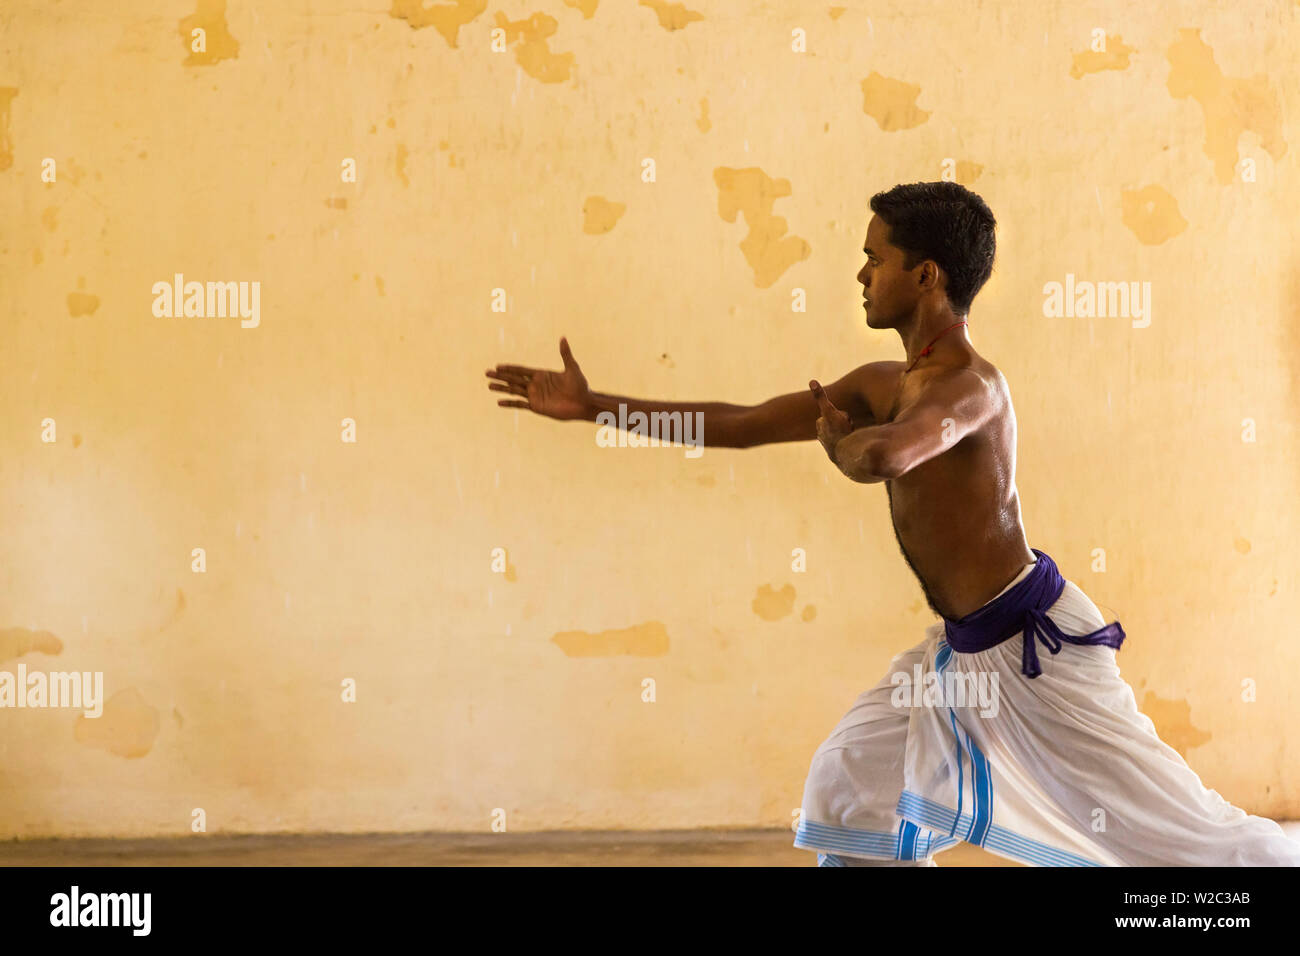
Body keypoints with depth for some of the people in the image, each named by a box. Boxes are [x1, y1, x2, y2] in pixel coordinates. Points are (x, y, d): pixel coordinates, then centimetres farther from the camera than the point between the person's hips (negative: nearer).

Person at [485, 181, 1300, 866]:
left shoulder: (972, 387, -21)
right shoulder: (882, 387, 7)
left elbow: (883, 458, -42)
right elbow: (740, 424, 11)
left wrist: (836, 437, -17)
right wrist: (593, 405, 11)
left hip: (1038, 641, -9)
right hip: (963, 648, 9)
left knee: (1177, 825, -3)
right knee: (851, 785, 10)